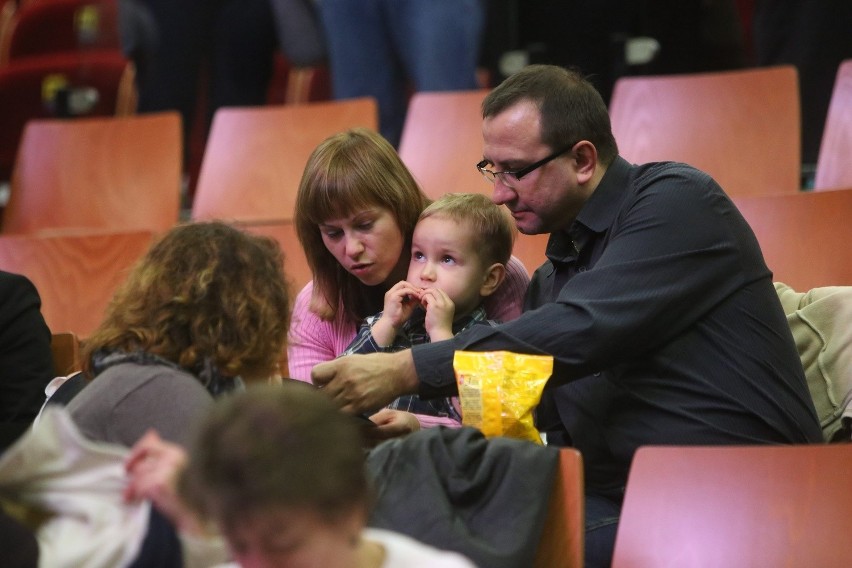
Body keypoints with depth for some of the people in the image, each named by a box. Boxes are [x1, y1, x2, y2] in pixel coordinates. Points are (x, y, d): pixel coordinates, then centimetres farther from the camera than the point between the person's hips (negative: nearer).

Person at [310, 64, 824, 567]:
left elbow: (579, 333, -18)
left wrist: (407, 372, -20)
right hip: (613, 506, 7)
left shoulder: (677, 201, -5)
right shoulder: (550, 279, 20)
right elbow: (554, 435, 18)